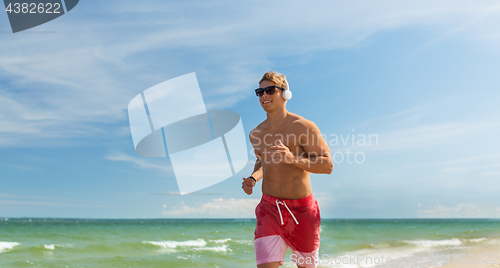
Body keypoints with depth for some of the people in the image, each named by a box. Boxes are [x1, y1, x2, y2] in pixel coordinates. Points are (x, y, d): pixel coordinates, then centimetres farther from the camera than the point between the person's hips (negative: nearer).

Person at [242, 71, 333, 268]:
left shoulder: (304, 127, -10)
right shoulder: (256, 134, 6)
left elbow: (327, 165, -14)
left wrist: (293, 159, -29)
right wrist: (253, 178, 3)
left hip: (302, 209, -2)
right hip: (269, 208, 3)